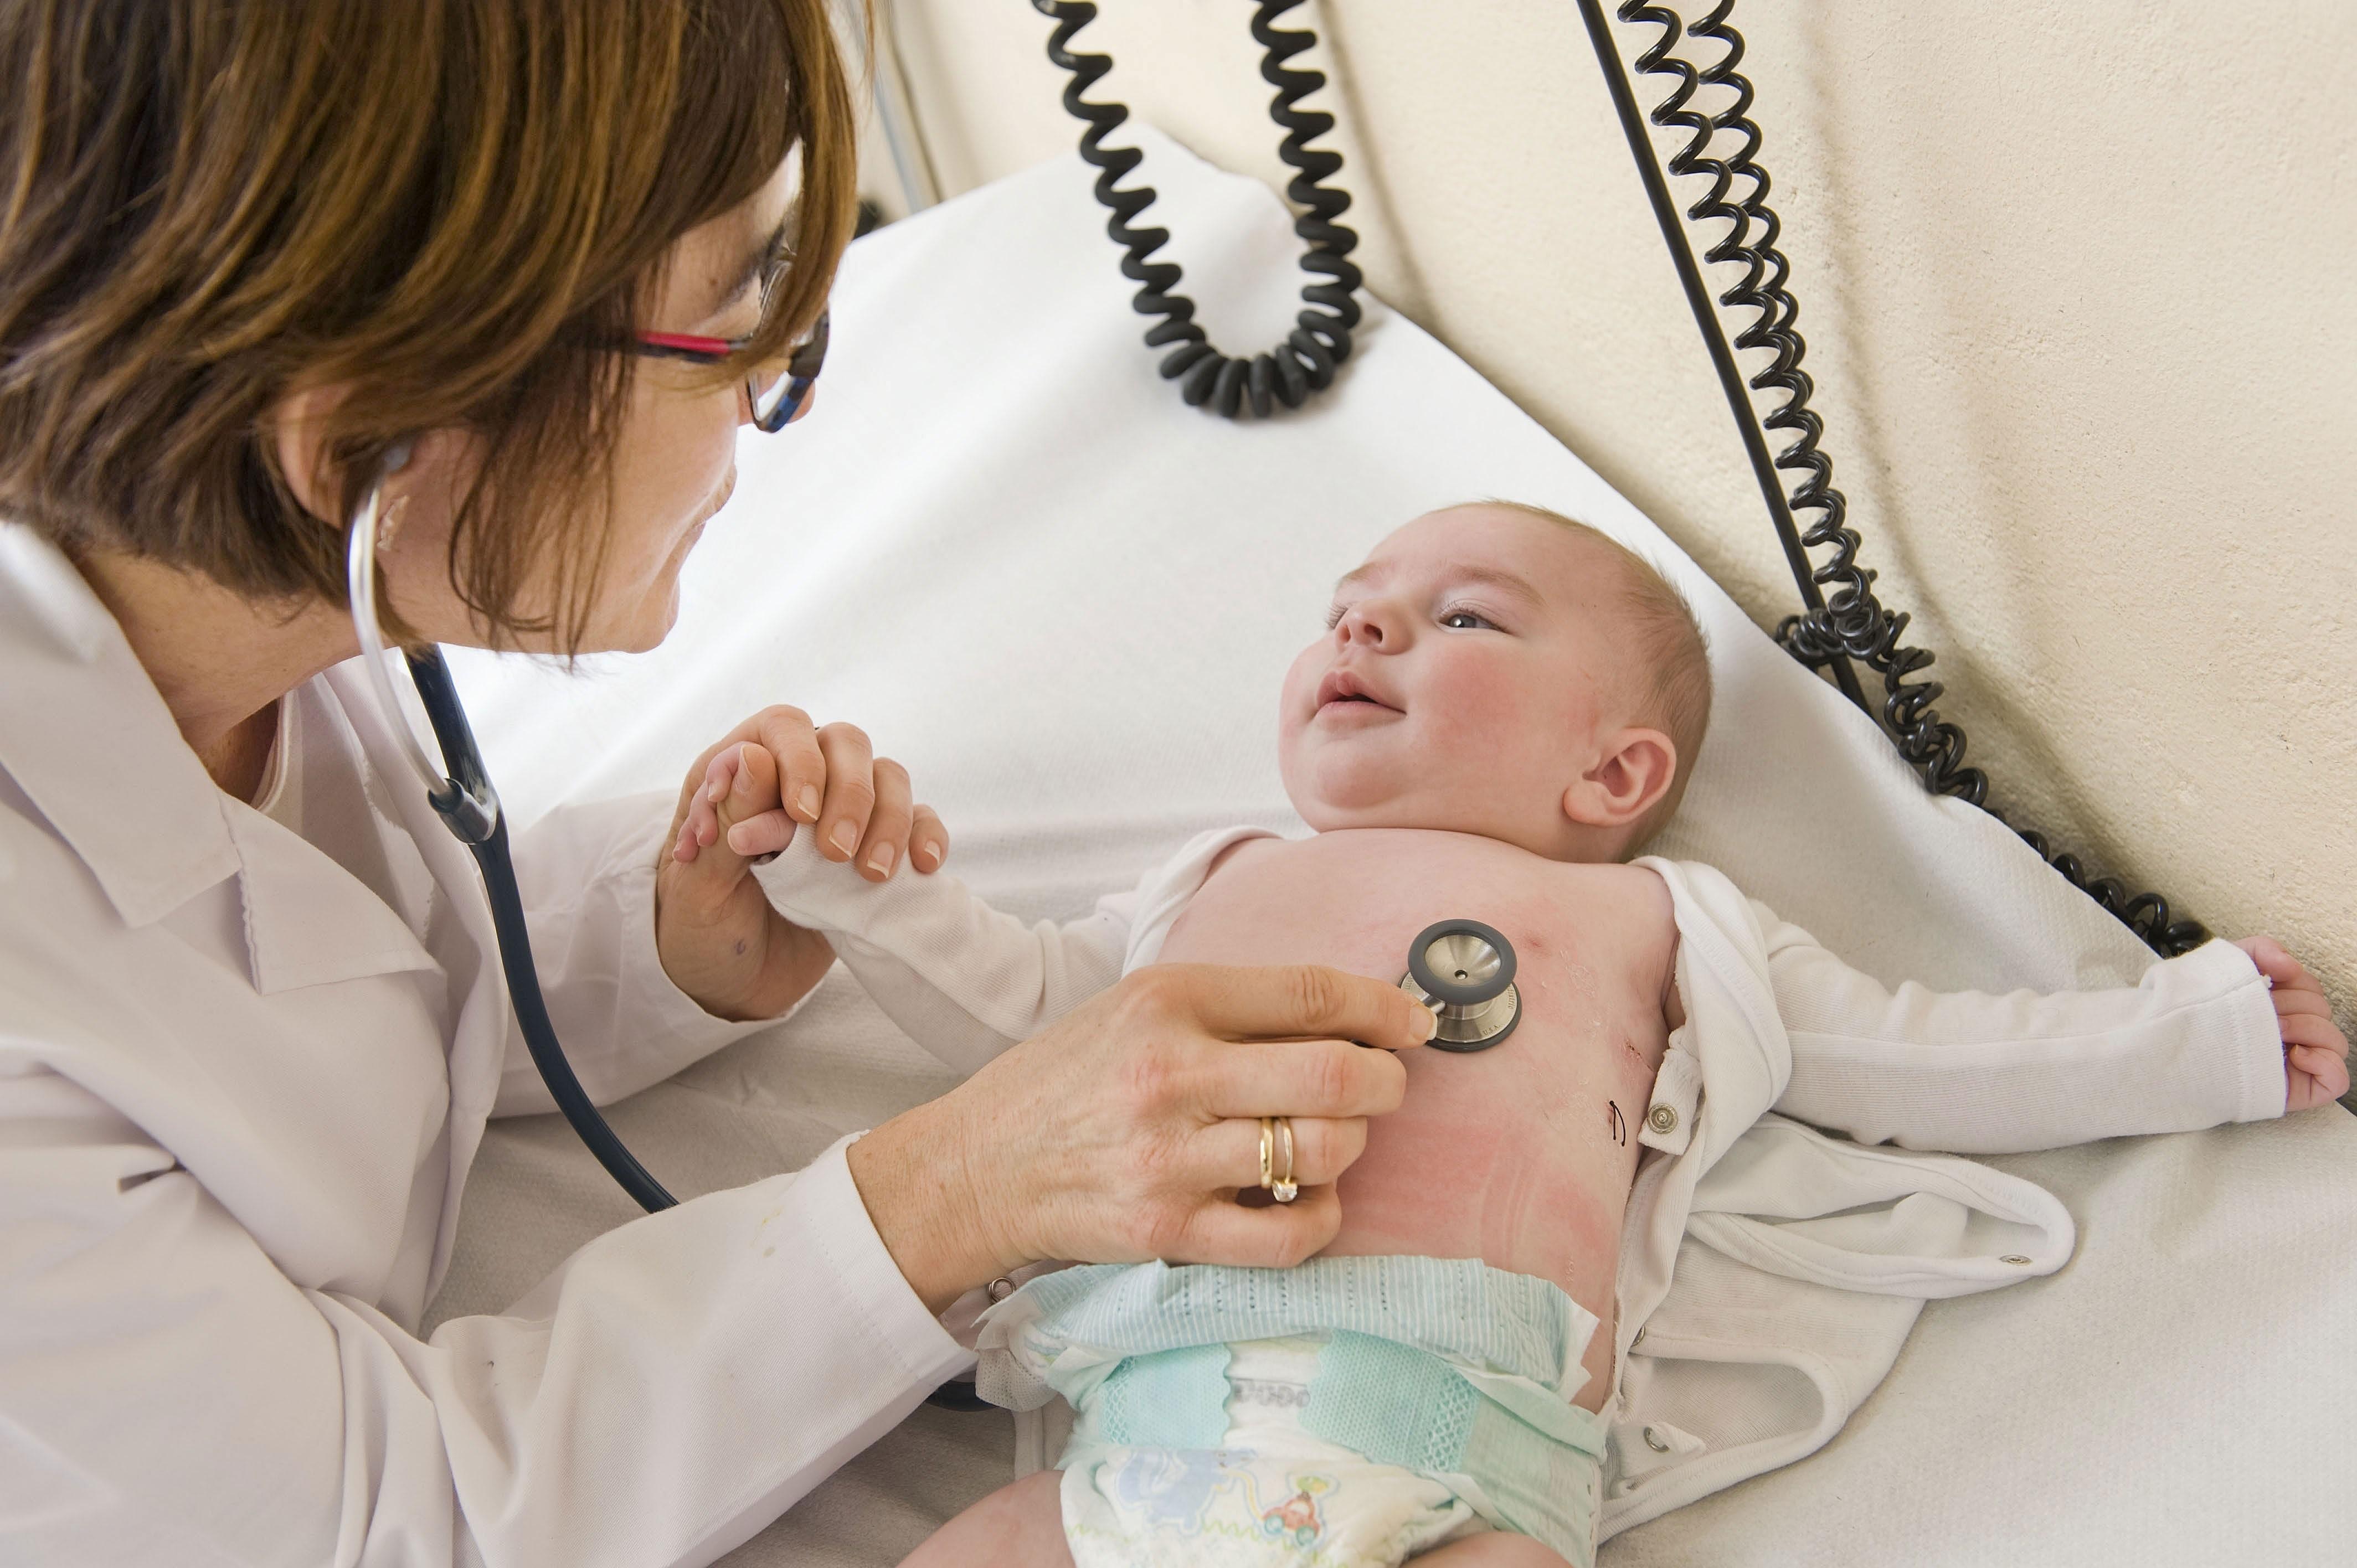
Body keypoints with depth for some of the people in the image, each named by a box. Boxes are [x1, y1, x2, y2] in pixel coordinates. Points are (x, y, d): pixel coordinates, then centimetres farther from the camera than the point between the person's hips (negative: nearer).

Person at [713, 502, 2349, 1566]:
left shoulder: (1644, 919, 25)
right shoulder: (1221, 883, 33)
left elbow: (1918, 1051, 26)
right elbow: (1011, 1001, 37)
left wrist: (2206, 1029, 26)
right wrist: (837, 858, 25)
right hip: (1142, 1419, 3)